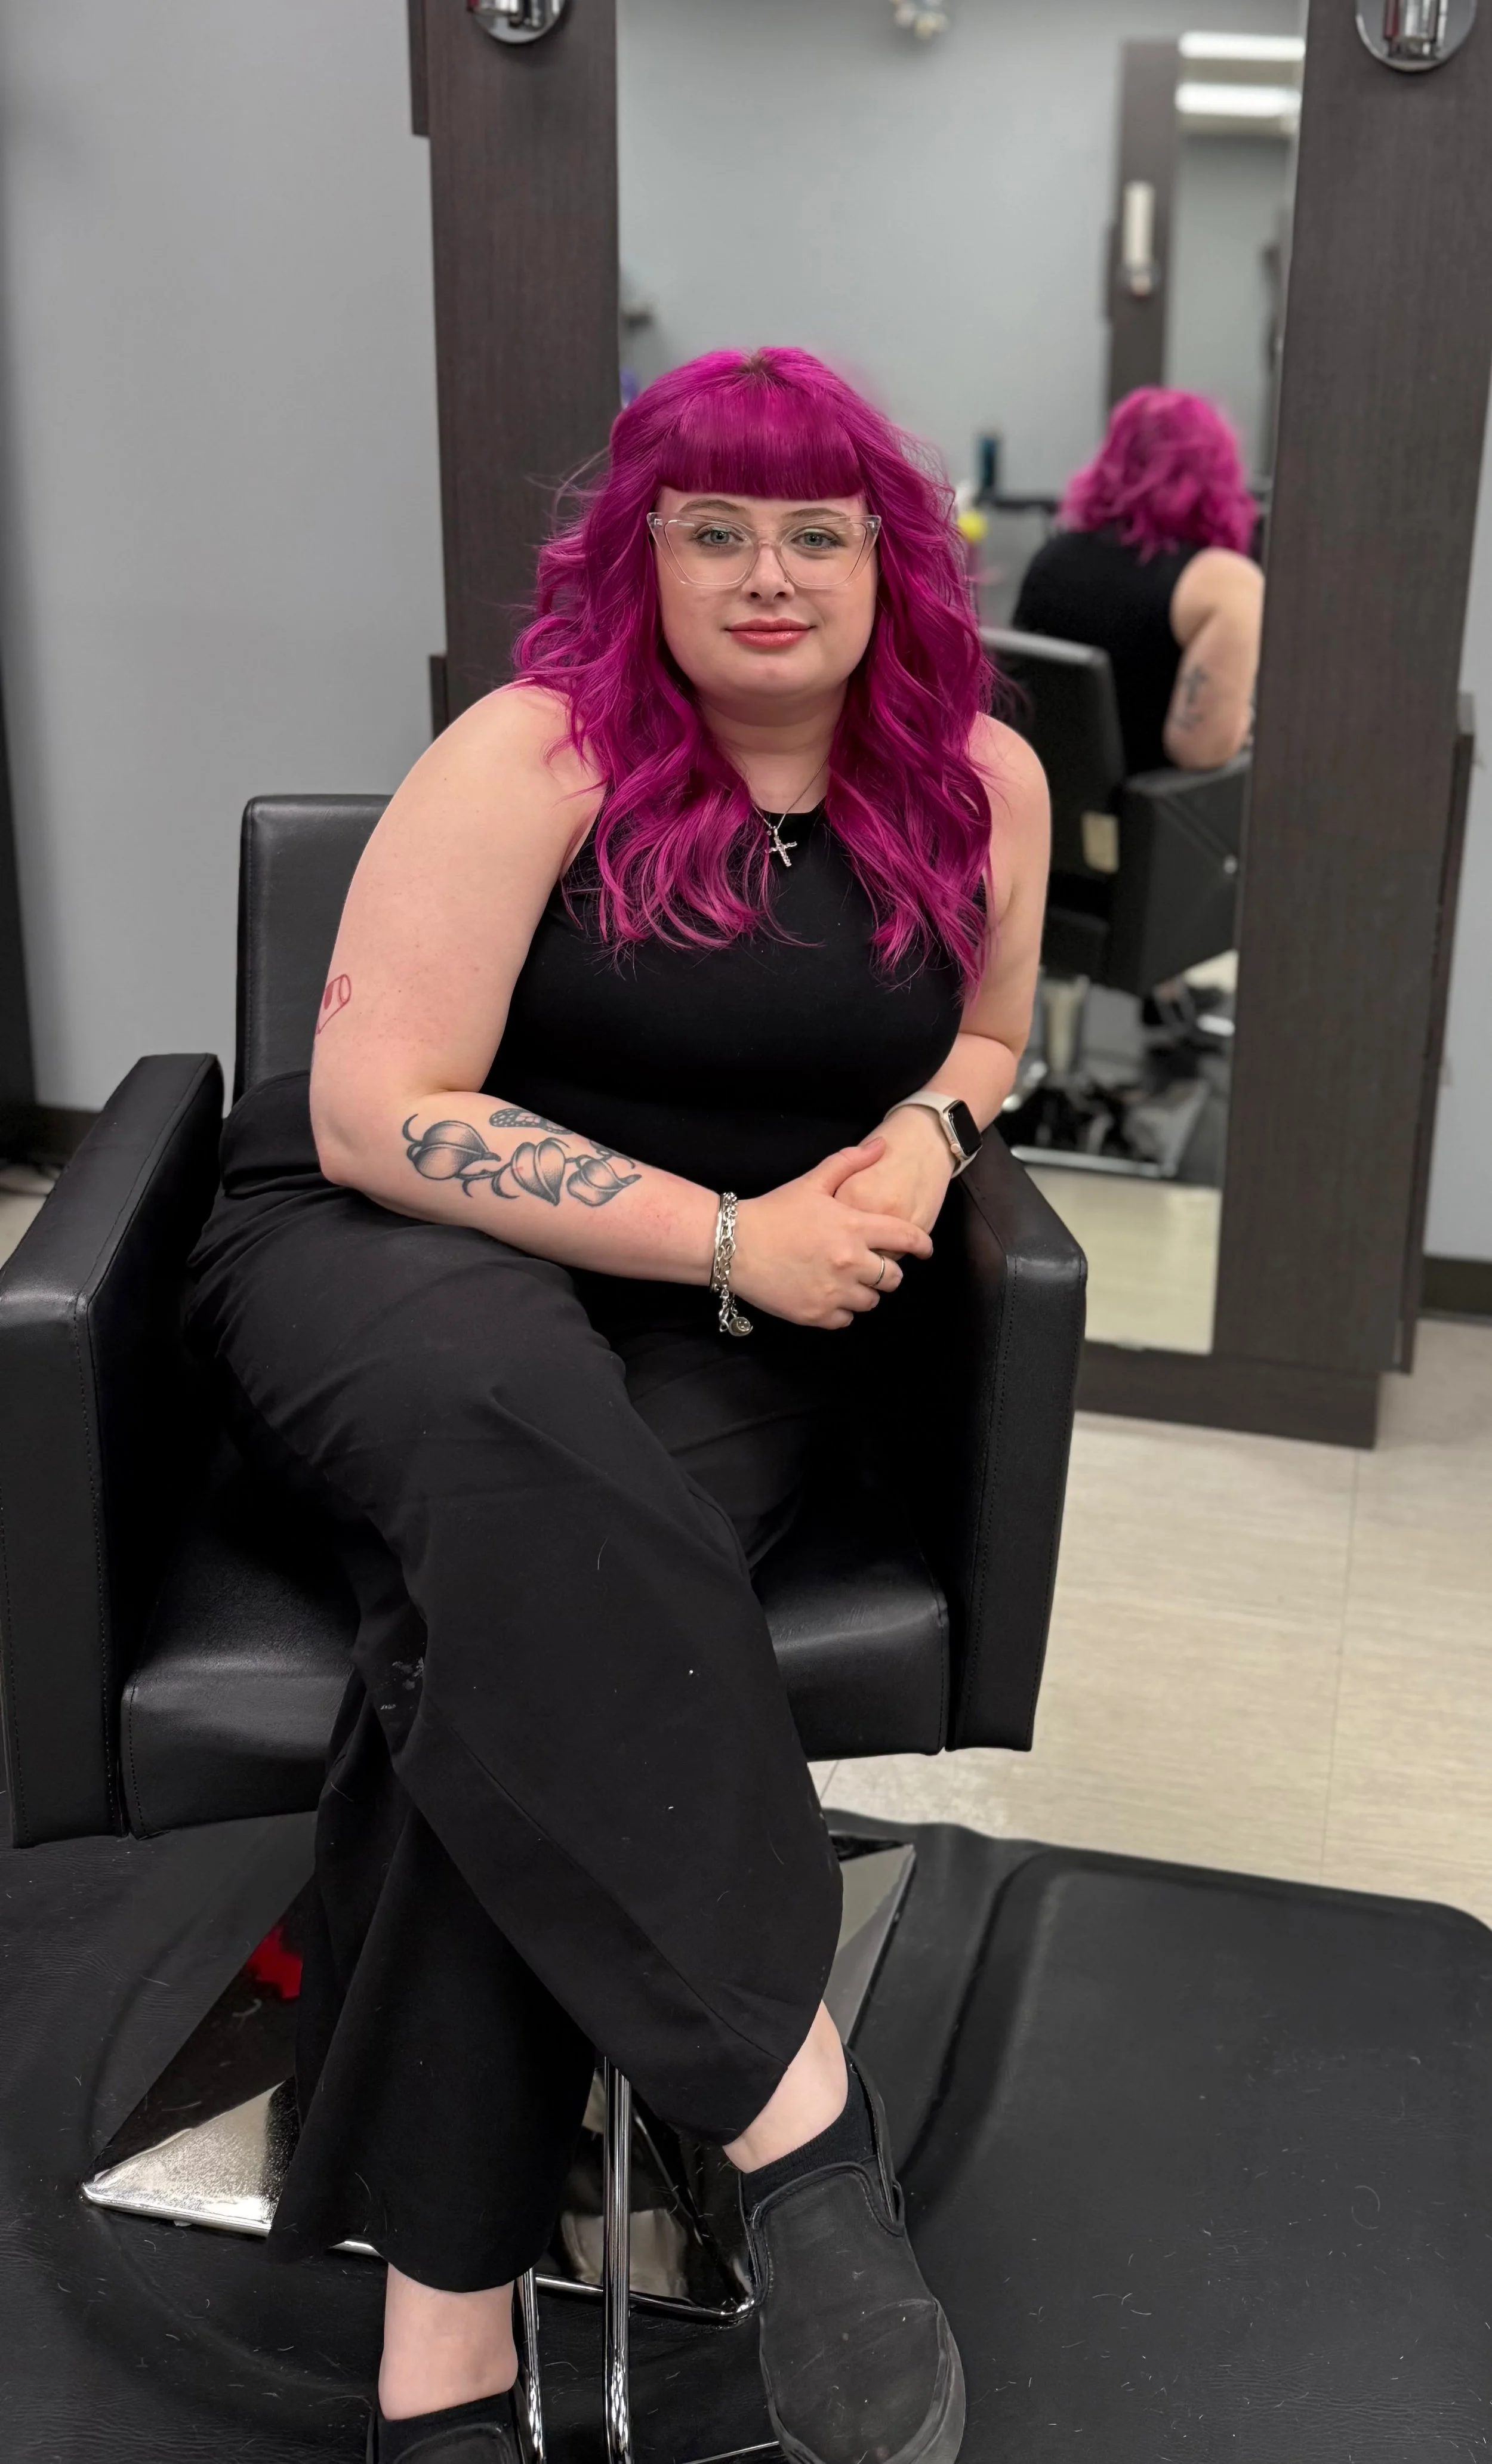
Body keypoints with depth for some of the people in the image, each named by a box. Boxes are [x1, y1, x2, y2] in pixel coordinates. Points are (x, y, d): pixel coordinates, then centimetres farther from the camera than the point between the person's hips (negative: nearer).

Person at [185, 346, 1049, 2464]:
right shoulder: (539, 752, -9)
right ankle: (796, 2110, -36)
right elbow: (377, 1114, -14)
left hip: (743, 1321, 3)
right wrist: (726, 1234, -18)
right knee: (515, 1431, -40)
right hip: (396, 1253, -2)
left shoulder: (979, 781, 5)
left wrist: (921, 1140, -3)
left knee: (514, 1619, -31)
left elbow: (985, 1032, 23)